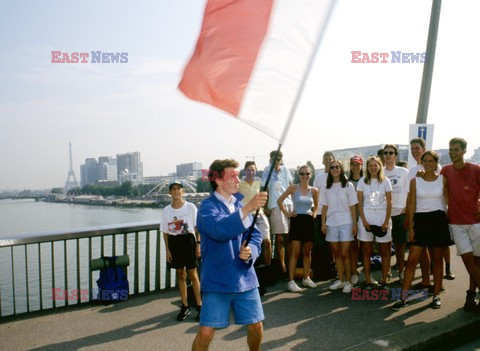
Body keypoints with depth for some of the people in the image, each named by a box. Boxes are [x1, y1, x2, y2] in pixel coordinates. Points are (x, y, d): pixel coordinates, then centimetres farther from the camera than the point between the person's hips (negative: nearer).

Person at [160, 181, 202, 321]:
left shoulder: (191, 207, -5)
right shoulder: (166, 211, 3)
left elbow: (197, 227, -1)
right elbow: (165, 232, 6)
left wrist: (198, 244, -7)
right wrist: (167, 249, 1)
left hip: (188, 240, -3)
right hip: (174, 242, 3)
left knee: (193, 274, 0)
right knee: (180, 275, 11)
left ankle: (199, 306, 10)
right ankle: (185, 307, 22)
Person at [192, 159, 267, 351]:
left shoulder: (239, 203, 8)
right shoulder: (208, 206, -11)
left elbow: (255, 236, 7)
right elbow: (220, 229, -30)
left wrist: (250, 251, -14)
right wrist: (248, 208, -39)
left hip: (245, 278, 5)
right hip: (217, 281, -5)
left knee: (256, 326, 11)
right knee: (206, 332, -4)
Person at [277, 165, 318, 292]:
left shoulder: (314, 190, 6)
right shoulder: (293, 188, -4)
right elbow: (279, 201, -1)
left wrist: (314, 213, 7)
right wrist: (286, 213, -5)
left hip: (309, 221, 4)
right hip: (297, 220, -4)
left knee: (307, 252, 11)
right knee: (295, 252, -6)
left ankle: (306, 278, 24)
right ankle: (291, 281, -1)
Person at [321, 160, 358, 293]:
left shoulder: (348, 185, -1)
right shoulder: (327, 187, 8)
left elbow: (352, 206, -2)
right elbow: (324, 206, 8)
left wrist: (355, 224, -6)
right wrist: (323, 223, 1)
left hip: (345, 223, -3)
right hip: (331, 224, 3)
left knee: (345, 253, -4)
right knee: (336, 253, 9)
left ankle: (348, 281, 7)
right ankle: (341, 280, 19)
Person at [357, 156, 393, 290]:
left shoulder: (385, 181, 4)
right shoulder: (362, 181, 5)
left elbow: (389, 203, 1)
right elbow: (359, 203, 2)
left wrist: (386, 221, -8)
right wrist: (364, 221, -8)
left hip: (382, 216, 0)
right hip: (366, 216, 0)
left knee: (384, 251, 3)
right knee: (366, 252, 3)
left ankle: (384, 280, 11)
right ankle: (368, 280, 8)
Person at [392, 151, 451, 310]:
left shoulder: (443, 179, 3)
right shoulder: (415, 181, 3)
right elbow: (412, 204, 2)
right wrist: (410, 226, -2)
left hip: (438, 221, 0)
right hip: (420, 221, 0)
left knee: (437, 260, 8)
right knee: (412, 260, -3)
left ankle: (436, 295, 21)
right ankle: (403, 297, 2)